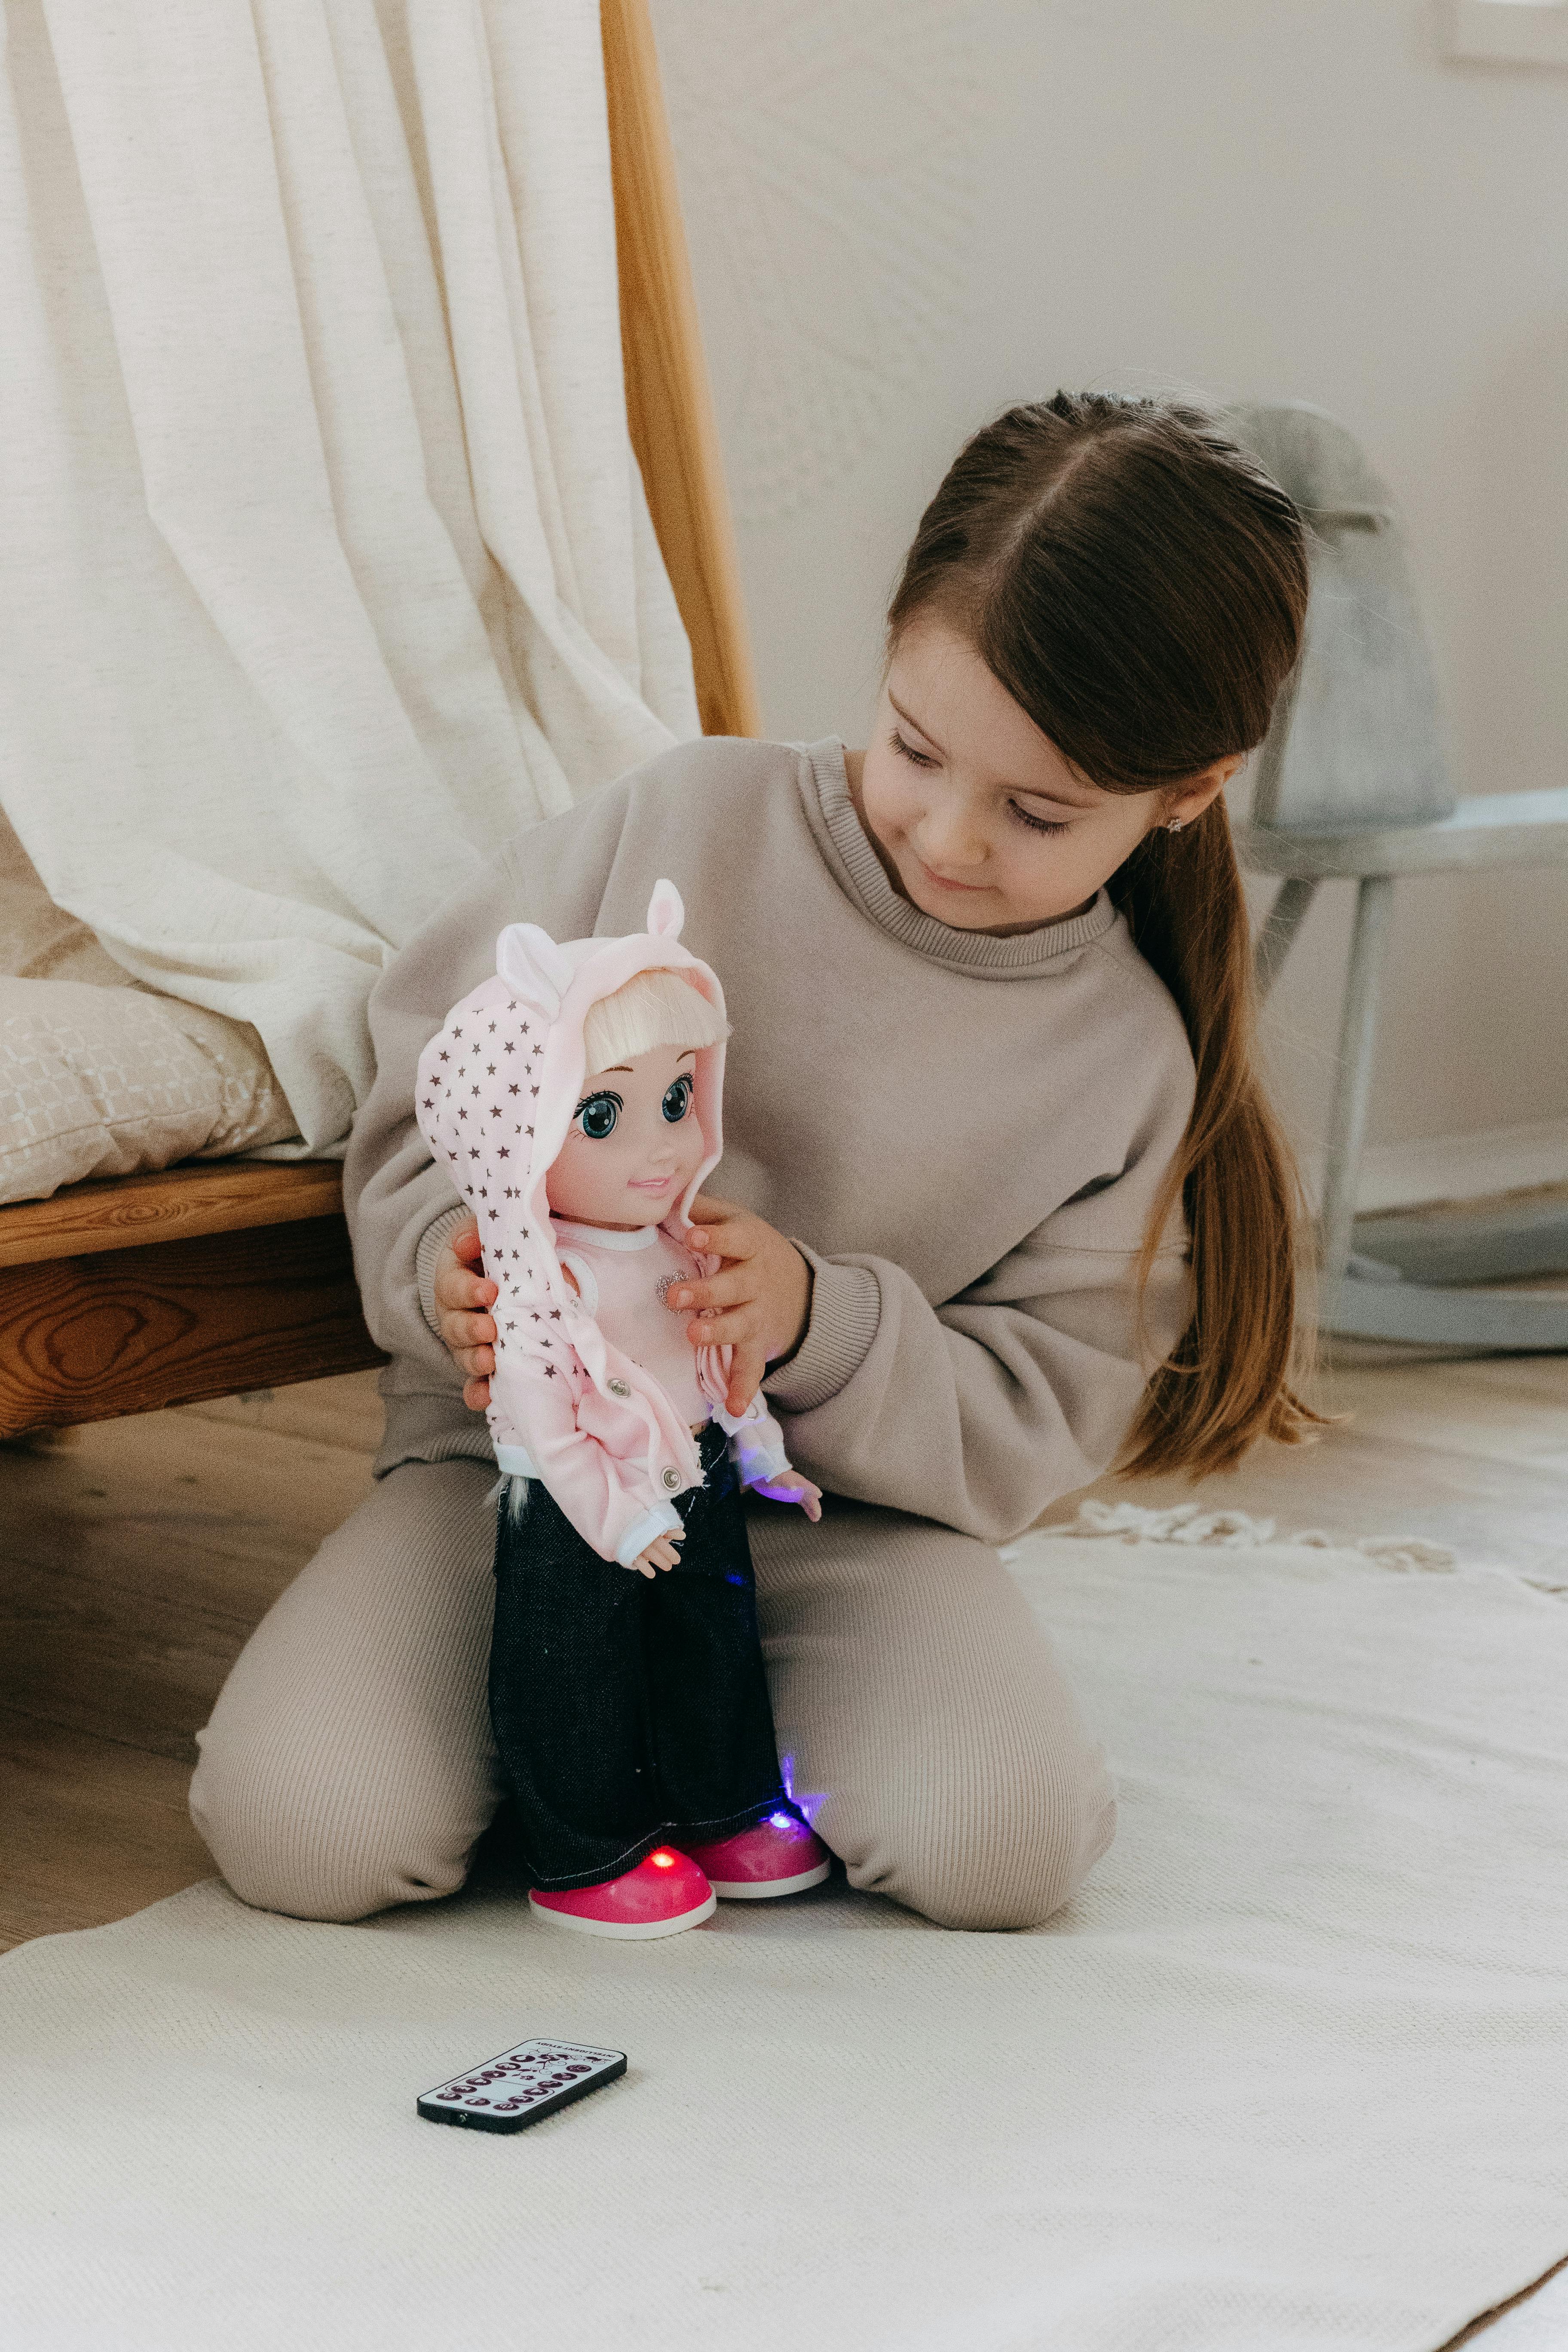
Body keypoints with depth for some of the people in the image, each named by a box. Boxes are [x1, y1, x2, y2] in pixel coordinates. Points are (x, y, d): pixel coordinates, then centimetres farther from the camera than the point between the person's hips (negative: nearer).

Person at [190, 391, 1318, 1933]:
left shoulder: (1127, 1059, -4)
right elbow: (427, 1084, 1)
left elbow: (1030, 1420, -4)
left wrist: (818, 1324, -24)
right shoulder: (691, 820, -7)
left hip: (844, 1513, 1)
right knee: (304, 1831, -24)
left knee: (1002, 1845, -27)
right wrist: (447, 1267, -20)